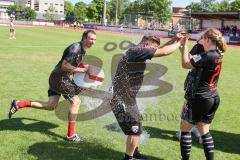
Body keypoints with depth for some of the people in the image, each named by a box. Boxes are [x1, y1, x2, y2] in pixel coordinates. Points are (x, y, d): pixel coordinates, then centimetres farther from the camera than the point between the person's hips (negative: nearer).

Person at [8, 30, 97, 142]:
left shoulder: (82, 49, 13)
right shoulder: (76, 48, -18)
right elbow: (64, 66, -25)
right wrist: (81, 70, -23)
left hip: (56, 78, 10)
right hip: (59, 77, -10)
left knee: (51, 106, 6)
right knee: (75, 101, -7)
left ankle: (18, 104, 12)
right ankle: (71, 135, -1)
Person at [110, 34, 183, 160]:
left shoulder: (137, 52, 10)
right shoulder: (136, 50, -19)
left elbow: (160, 50, 21)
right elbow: (163, 52, -23)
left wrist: (174, 40, 9)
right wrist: (179, 43, -7)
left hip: (126, 97, 10)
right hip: (122, 99, -10)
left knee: (136, 127, 23)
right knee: (135, 130, 0)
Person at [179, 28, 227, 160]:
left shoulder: (207, 56, -22)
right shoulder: (218, 55, 4)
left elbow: (186, 64, -16)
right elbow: (193, 61, 9)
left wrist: (184, 45, -9)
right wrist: (184, 49, 6)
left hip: (200, 98, -8)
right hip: (214, 98, 8)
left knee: (185, 128, 8)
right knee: (204, 131, 18)